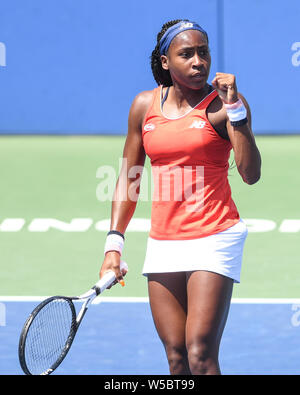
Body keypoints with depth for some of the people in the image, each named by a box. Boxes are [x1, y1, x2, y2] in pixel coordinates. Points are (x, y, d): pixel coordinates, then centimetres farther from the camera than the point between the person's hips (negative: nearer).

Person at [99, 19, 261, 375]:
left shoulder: (224, 104, -4)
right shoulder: (145, 105, 8)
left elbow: (251, 174, -16)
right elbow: (129, 179, 15)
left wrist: (235, 109, -21)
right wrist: (114, 243, 8)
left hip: (214, 237, -4)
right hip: (162, 243, 5)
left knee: (200, 355, -13)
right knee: (176, 359, 3)